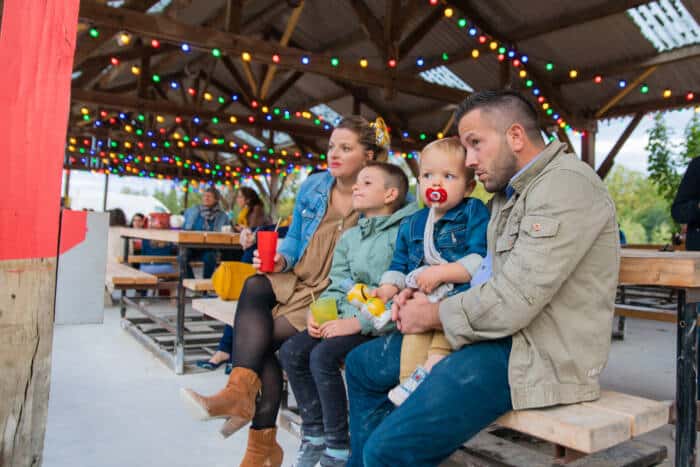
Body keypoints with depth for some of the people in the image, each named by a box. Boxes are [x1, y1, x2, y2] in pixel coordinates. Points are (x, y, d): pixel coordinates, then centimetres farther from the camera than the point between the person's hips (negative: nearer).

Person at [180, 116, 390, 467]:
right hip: (295, 280, 5)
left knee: (263, 337, -24)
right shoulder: (313, 186, 10)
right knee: (254, 288, -27)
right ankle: (242, 392, -30)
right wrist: (281, 260, -4)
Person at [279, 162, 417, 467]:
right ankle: (314, 435, 7)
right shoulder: (348, 238, 18)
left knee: (324, 356, -25)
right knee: (291, 351, -8)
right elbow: (337, 285, 16)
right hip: (345, 318, 8)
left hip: (378, 323, -7)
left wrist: (358, 322, -22)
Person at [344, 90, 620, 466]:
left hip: (539, 353, -10)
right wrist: (425, 298, 1)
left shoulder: (566, 184, -15)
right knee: (362, 364, 16)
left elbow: (513, 301, -24)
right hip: (497, 332, 10)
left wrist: (433, 316, -8)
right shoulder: (508, 193, 16)